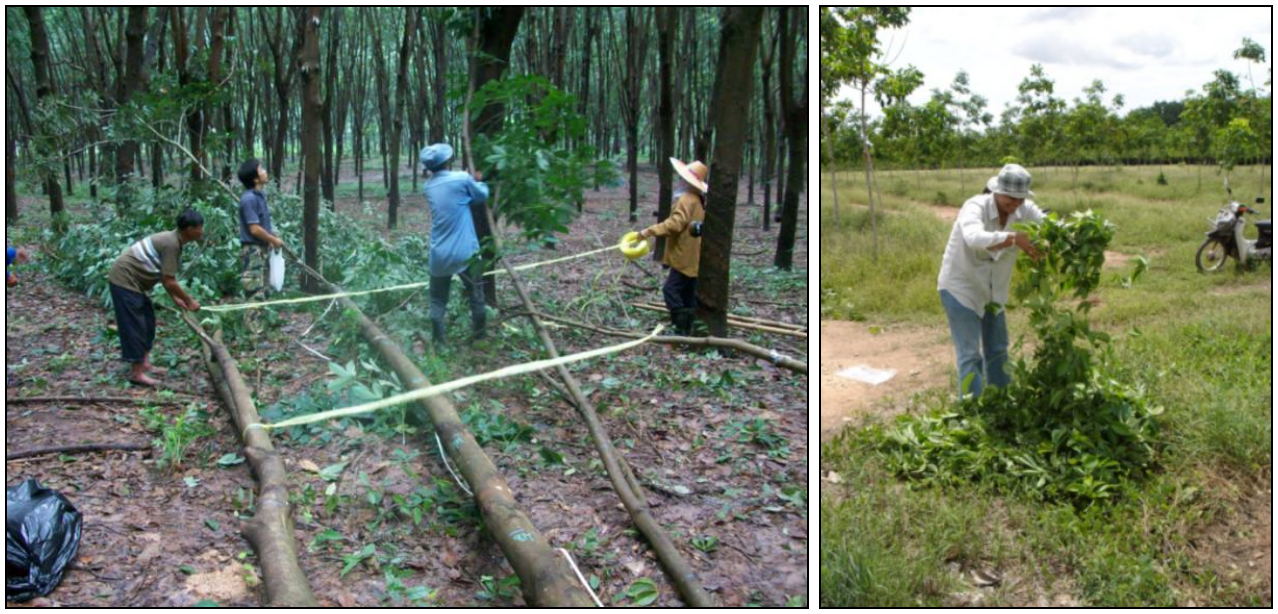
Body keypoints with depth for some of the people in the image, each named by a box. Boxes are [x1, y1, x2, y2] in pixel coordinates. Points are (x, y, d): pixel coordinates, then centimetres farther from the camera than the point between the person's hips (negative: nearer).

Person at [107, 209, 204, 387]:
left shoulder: (172, 240, 8)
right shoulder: (171, 244, -22)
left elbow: (164, 276, 17)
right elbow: (169, 282, -21)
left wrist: (175, 298, 16)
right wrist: (189, 301, -9)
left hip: (132, 280, 10)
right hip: (125, 280, -10)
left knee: (147, 321, 15)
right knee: (134, 326, -5)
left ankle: (144, 363, 24)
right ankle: (136, 373, 1)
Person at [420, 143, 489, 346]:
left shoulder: (427, 187, 7)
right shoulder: (461, 179, -9)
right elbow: (482, 196, 8)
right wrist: (478, 181, 26)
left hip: (439, 256, 4)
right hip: (464, 253, -4)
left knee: (437, 301, 11)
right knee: (476, 297, 12)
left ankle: (438, 344, 9)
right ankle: (480, 339, 22)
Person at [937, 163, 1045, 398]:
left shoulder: (1024, 211, -9)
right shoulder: (975, 207, -27)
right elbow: (975, 238, -46)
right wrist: (1013, 238, -57)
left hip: (992, 290, 7)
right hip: (960, 287, -7)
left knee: (997, 350, 19)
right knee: (970, 355, -9)